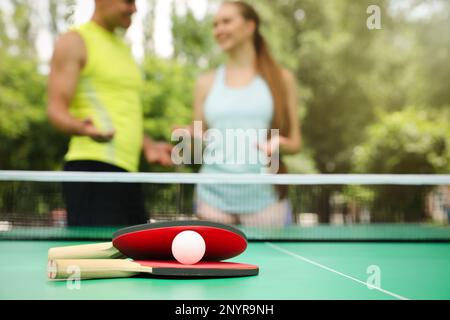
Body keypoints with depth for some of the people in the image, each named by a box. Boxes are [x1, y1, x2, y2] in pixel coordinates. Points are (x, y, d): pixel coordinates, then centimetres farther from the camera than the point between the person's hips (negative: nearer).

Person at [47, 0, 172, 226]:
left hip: (127, 172, 8)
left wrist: (147, 145, 13)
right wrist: (83, 128, -31)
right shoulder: (73, 42, -2)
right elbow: (56, 110, -10)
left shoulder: (123, 48, 23)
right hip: (92, 170, -8)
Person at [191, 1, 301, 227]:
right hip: (214, 197, 1)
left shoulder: (281, 79, 5)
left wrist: (278, 143, -15)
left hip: (264, 198, -1)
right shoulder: (207, 82, 10)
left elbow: (295, 143, 6)